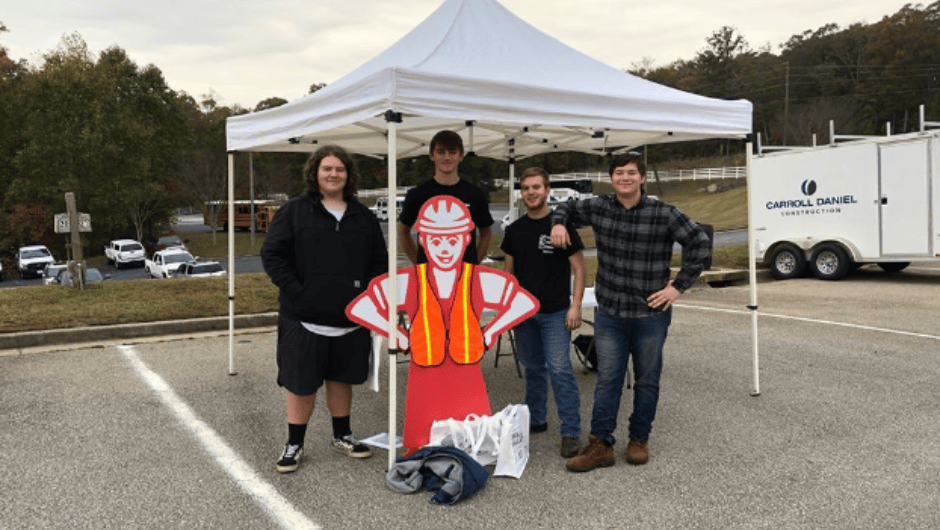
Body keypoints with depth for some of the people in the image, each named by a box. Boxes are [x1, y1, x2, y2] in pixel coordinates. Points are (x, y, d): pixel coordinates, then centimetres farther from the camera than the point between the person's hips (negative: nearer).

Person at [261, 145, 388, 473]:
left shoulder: (363, 217, 11)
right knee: (301, 383, 4)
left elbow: (380, 260, 14)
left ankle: (342, 436, 31)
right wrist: (295, 292, -12)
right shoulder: (294, 211, 0)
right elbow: (272, 255, -4)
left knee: (342, 378, 15)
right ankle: (294, 443, 19)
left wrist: (368, 293, 0)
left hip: (351, 318, 3)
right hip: (304, 319, -3)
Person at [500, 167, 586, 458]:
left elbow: (579, 268, -5)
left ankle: (571, 432, -2)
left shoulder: (560, 225, -6)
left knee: (560, 370, -8)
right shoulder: (514, 229, 8)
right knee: (533, 369, 15)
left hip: (555, 312, -5)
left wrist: (575, 306, -12)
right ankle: (536, 420, 28)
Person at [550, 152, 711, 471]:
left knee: (647, 381, 11)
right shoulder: (598, 208, 0)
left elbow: (700, 244, -4)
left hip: (651, 315, -1)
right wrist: (558, 223, -3)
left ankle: (639, 440, 27)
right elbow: (568, 208, 19)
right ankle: (601, 445, 10)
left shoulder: (664, 215, -9)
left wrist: (679, 286, -7)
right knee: (607, 379, 4)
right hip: (609, 314, 2)